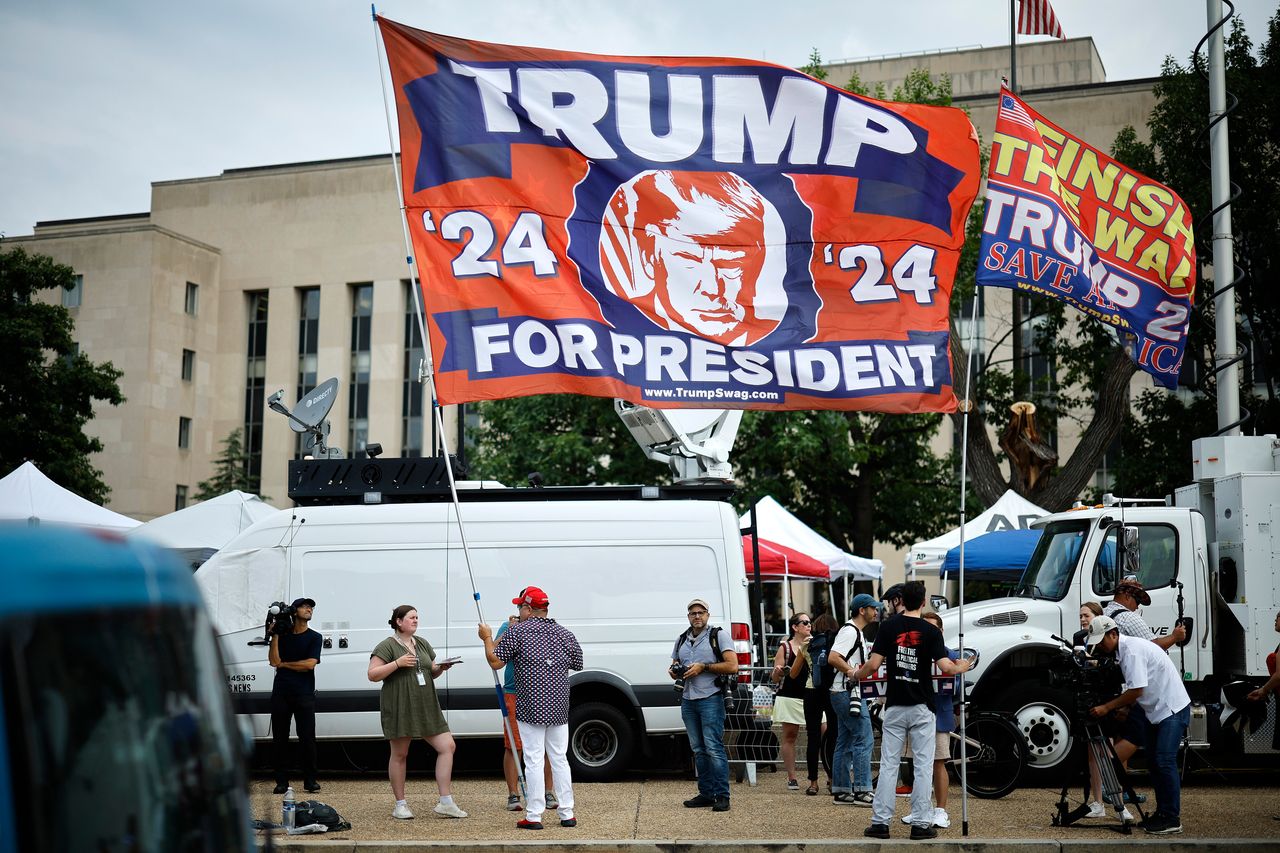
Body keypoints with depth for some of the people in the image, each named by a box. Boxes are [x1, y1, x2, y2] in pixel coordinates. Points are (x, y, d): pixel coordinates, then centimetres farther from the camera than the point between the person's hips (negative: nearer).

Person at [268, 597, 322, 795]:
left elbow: (310, 664, -7)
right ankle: (282, 781, 8)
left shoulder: (314, 638, 6)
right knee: (279, 738, 2)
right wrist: (274, 635, -5)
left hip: (304, 695, -2)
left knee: (307, 738, -4)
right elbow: (273, 661, -3)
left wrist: (284, 664, -1)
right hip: (281, 693, 2)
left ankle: (310, 780, 3)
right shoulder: (282, 635, 11)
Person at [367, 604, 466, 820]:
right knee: (399, 754, 2)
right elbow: (372, 675, -10)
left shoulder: (423, 644, 16)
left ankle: (446, 803, 2)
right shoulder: (387, 646, -4)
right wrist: (397, 663, -18)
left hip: (426, 707, 6)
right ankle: (400, 805, 15)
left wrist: (441, 668, 3)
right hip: (399, 708, -6)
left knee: (447, 746, -2)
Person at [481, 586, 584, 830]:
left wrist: (487, 638, 9)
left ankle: (534, 816, -1)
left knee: (534, 760, -2)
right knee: (560, 759, 10)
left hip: (530, 708, -4)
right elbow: (577, 665, 16)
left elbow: (495, 662, -5)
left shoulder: (517, 632, -6)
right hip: (559, 708, 4)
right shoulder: (564, 633, 7)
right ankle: (567, 813, 13)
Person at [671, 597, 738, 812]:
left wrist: (703, 667, -13)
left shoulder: (719, 635, 0)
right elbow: (675, 667, 27)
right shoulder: (681, 640, 18)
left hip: (710, 699, -6)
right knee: (698, 749, 8)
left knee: (714, 747, -11)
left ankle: (722, 795, -10)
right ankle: (706, 793, 12)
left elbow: (732, 667, -8)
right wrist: (673, 672, 2)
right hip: (688, 700, 6)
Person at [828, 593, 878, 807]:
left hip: (847, 694, 11)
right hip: (848, 693, -11)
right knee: (864, 740, -10)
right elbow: (833, 658, -24)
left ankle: (841, 791, 15)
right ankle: (862, 791, -9)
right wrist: (854, 672, -24)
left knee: (845, 743, 11)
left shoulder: (858, 632, 20)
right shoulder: (850, 631, -14)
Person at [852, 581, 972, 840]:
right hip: (922, 707, -1)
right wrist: (961, 668, 9)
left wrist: (858, 675, 14)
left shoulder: (889, 626, -2)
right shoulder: (931, 631, -5)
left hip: (894, 705, 1)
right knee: (923, 766, 4)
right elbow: (945, 667, -13)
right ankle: (921, 823, 3)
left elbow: (873, 664, -7)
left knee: (888, 765, 5)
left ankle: (880, 822, 5)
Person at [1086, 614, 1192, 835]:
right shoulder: (1122, 651, 9)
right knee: (1153, 762, 10)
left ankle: (1172, 819, -10)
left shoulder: (1132, 650, -21)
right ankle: (1162, 812, 17)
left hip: (1172, 709, -10)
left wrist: (1107, 707, -19)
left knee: (1165, 761, -13)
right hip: (1155, 710, 10)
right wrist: (1123, 709, 1)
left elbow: (1137, 690, -24)